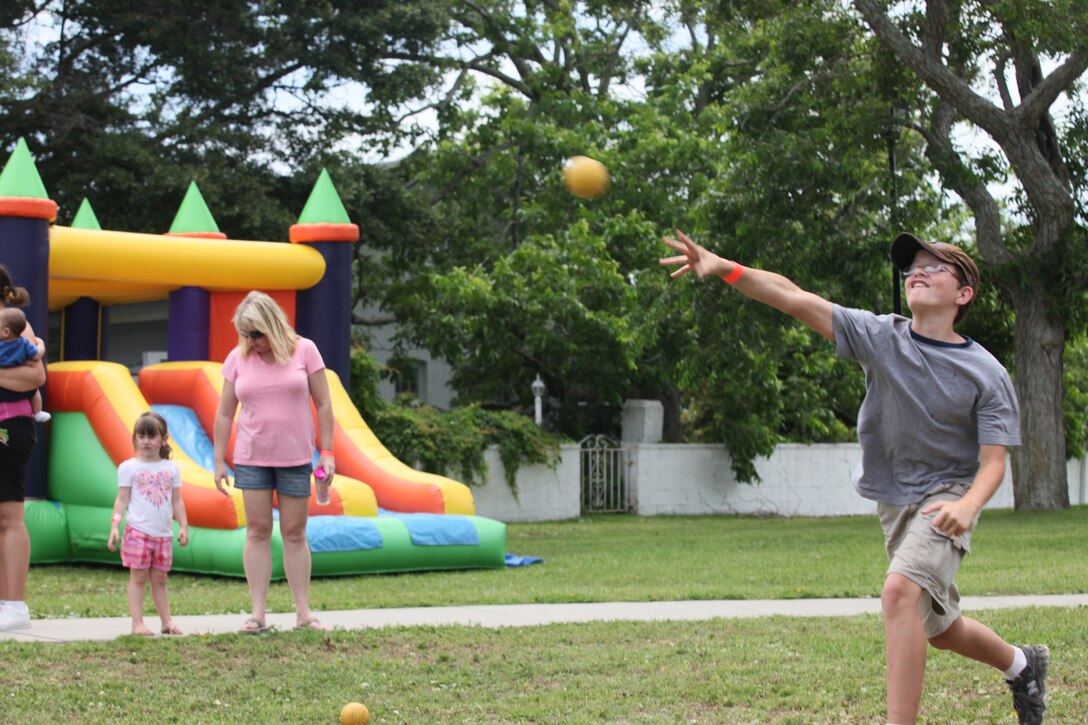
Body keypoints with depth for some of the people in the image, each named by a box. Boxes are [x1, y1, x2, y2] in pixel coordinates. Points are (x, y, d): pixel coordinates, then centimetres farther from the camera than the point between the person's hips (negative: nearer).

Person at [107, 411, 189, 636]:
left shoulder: (171, 468, 10)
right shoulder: (129, 467, 1)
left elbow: (176, 500, 13)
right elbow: (122, 499, -1)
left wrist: (183, 526, 7)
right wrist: (114, 526, -9)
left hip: (164, 533, 3)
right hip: (138, 531, -3)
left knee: (159, 579, 9)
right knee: (138, 577, -1)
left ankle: (167, 621, 11)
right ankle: (137, 623, 0)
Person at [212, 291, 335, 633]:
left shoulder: (304, 351, -3)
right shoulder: (238, 358, 1)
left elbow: (323, 405, 0)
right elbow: (224, 414, 5)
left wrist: (327, 453, -4)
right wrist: (219, 461, 3)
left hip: (295, 458, -1)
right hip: (252, 459, 1)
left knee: (294, 533, 4)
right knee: (257, 531, 1)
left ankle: (303, 612, 9)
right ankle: (258, 613, 3)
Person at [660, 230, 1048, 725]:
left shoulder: (986, 374, -13)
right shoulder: (881, 337, -8)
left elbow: (993, 460, -13)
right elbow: (794, 299, -18)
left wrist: (968, 506, -35)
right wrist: (723, 268, -31)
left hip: (947, 498, -5)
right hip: (893, 503, 5)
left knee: (900, 590, -31)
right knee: (936, 627, 18)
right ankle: (1022, 665, 47)